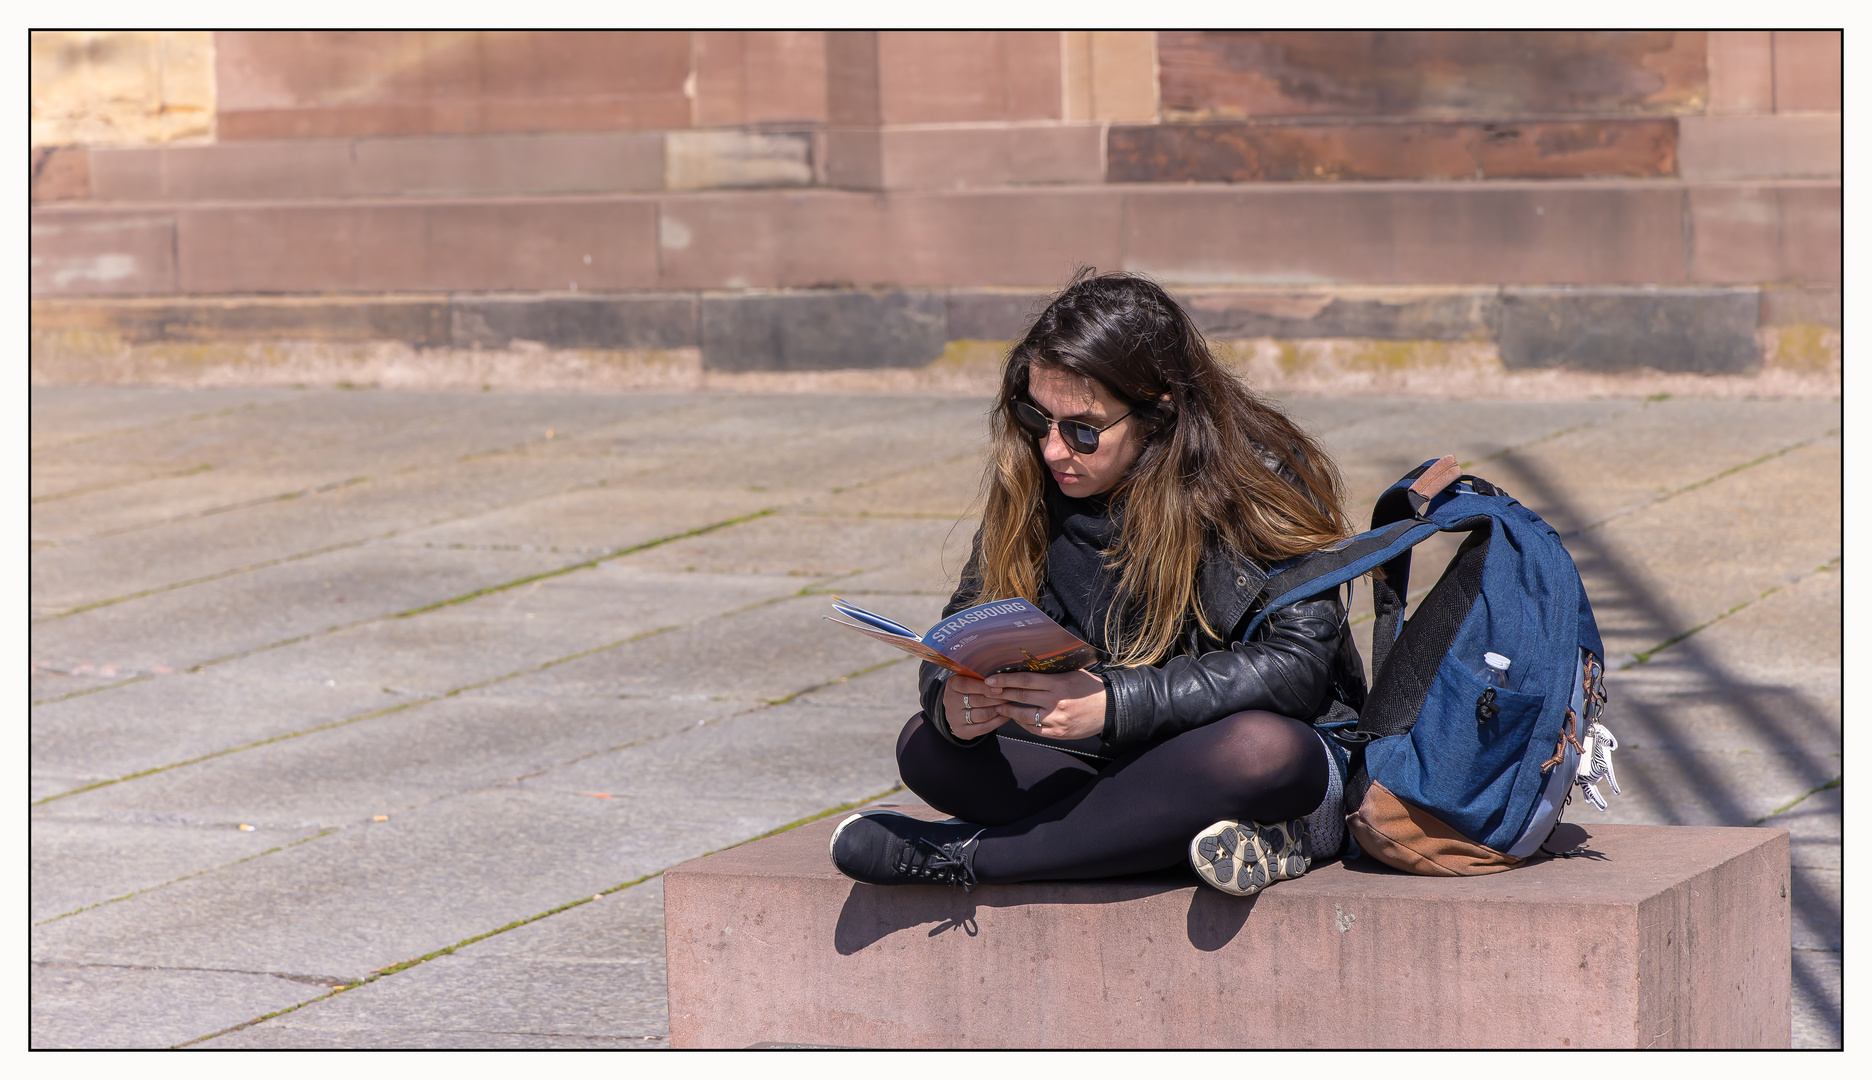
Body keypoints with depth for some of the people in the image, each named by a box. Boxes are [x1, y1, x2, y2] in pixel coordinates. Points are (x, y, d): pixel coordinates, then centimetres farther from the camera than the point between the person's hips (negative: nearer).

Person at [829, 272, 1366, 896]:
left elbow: (1298, 662, -24)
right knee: (927, 748, -15)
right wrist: (952, 699, -25)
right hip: (1116, 761, 5)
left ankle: (959, 857, -27)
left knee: (1261, 749, -40)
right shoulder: (1031, 488, -2)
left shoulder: (1259, 479, -16)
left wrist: (1113, 703, -34)